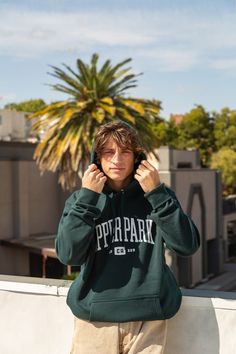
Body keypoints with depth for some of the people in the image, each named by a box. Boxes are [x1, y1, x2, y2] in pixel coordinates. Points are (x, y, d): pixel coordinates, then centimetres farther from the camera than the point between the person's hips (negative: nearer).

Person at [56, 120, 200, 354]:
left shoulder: (156, 195, 3)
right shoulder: (81, 199, 1)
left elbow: (187, 245, -9)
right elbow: (68, 254, -12)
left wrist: (158, 193, -13)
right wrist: (88, 197, -15)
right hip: (95, 318, 0)